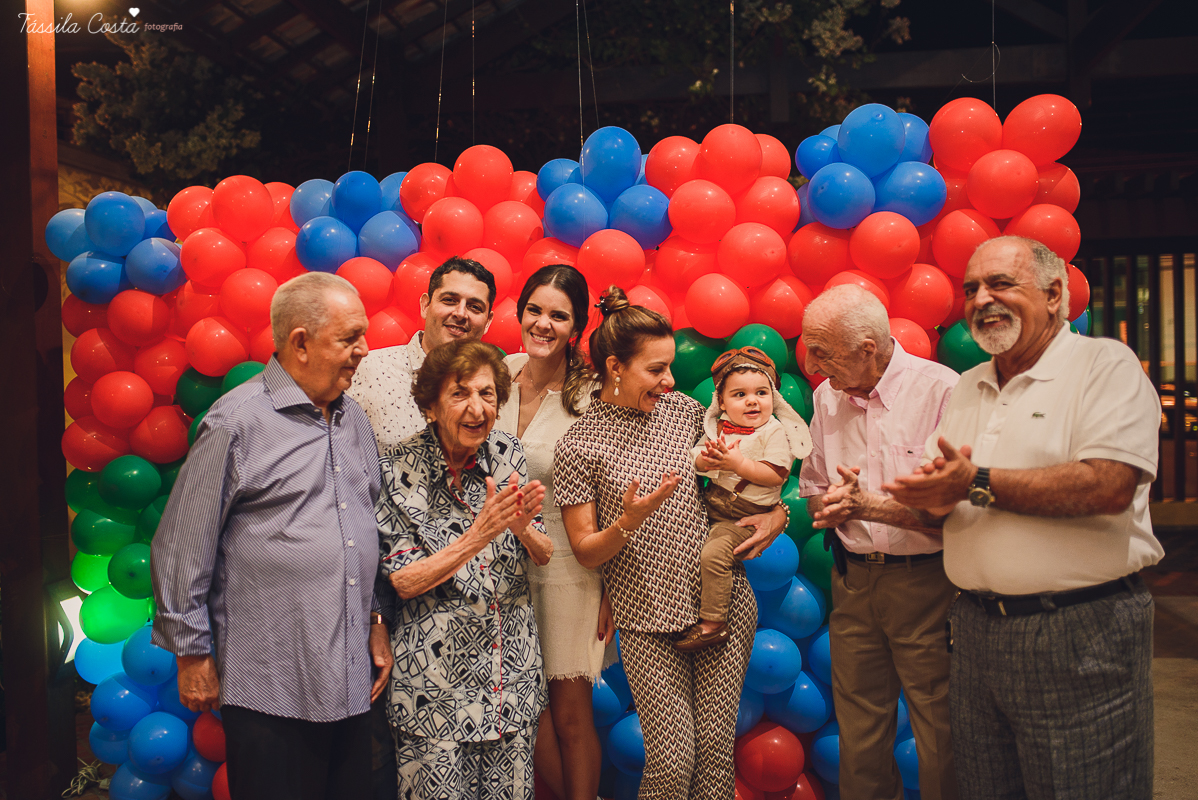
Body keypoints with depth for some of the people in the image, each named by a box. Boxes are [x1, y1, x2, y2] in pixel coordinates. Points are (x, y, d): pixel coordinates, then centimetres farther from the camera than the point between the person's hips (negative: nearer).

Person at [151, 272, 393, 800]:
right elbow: (182, 548, -7)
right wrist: (193, 655, -4)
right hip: (270, 687, -6)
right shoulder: (236, 422, -10)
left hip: (353, 676, 6)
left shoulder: (354, 420, 11)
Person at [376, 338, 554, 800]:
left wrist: (523, 528, -19)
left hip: (514, 671, 4)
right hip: (436, 681, -3)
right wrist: (479, 534, -24)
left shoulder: (508, 455, -1)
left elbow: (544, 557, 4)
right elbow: (404, 582, -13)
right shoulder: (399, 470, -11)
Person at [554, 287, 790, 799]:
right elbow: (586, 552, -3)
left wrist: (777, 513, 1)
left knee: (716, 748, 6)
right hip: (649, 622, -3)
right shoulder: (578, 447, -6)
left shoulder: (684, 410, 5)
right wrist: (630, 521, -22)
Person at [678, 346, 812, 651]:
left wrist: (737, 463, -25)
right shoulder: (717, 427, 6)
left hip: (746, 514, -7)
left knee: (713, 555, -22)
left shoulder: (774, 432, -10)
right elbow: (696, 458, 9)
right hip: (711, 503, 7)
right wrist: (706, 460, -15)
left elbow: (776, 475, -19)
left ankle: (712, 624, -11)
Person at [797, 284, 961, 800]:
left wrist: (873, 505, -20)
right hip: (852, 579, 5)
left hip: (926, 581, -5)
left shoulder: (942, 390, -12)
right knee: (858, 737, 13)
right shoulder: (827, 397, 7)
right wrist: (830, 507, -4)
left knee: (941, 746, 2)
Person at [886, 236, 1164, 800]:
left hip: (1080, 634, -6)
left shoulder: (1106, 365, -7)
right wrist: (935, 497, -7)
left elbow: (1108, 487, -22)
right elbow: (938, 501, 18)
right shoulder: (967, 389, 14)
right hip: (977, 624, 6)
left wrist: (979, 483, -18)